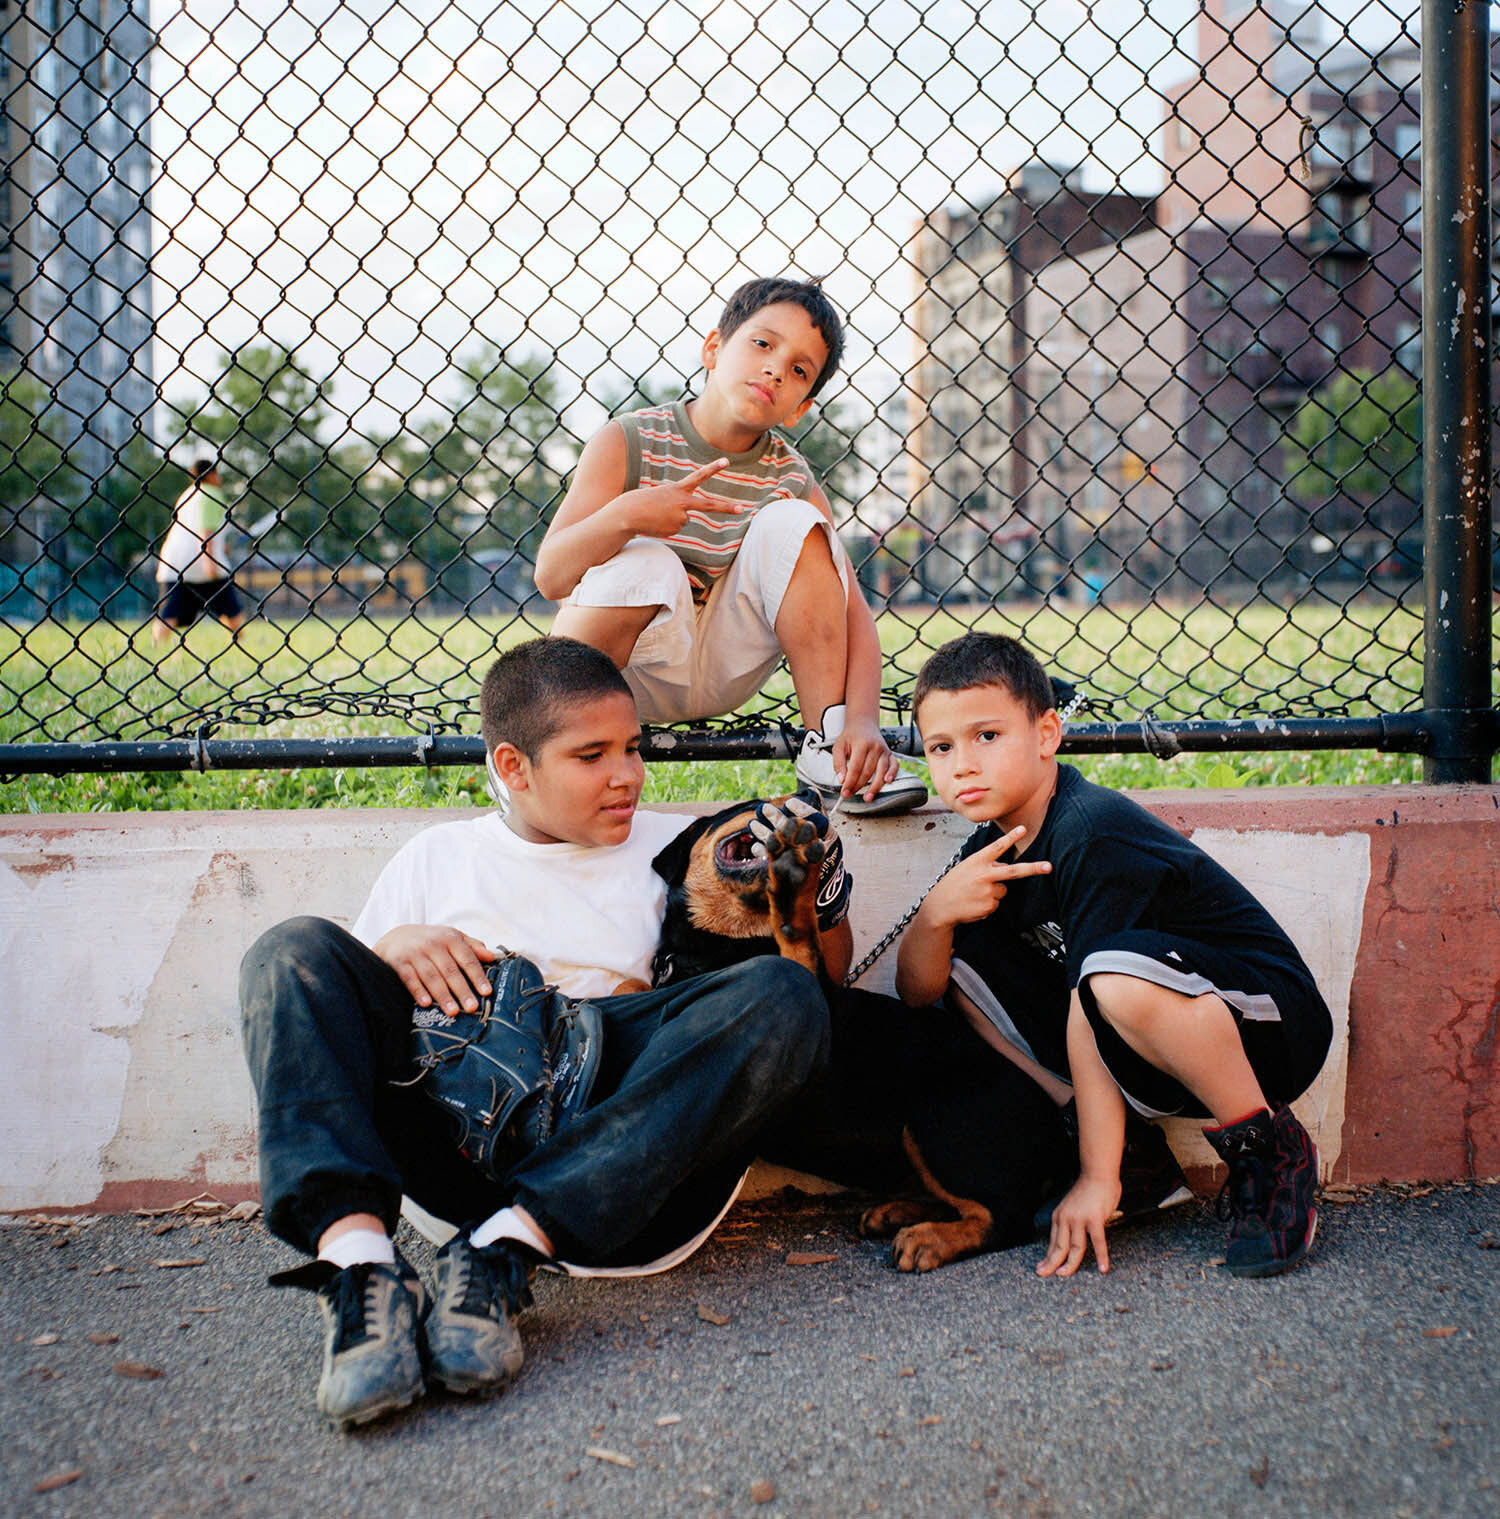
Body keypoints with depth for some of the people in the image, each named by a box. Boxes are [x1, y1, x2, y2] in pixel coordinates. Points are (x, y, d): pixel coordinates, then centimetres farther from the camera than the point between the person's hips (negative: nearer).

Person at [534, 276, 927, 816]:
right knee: (646, 564, -34)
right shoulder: (628, 443, -10)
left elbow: (853, 612, -11)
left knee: (793, 523, -17)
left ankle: (827, 743, -12)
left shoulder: (790, 482, -4)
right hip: (636, 668, -3)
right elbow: (550, 577, -20)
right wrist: (623, 516, -39)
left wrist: (862, 721, -28)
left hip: (724, 677, 3)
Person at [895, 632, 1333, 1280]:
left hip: (1270, 1019, -8)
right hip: (1160, 1055, 8)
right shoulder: (994, 848, 3)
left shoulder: (1093, 835, -23)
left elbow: (1089, 1010, -27)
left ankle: (1270, 1152, -15)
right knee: (962, 955, 0)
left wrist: (1097, 1179, -28)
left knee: (1120, 973, -39)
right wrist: (936, 911, -19)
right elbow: (917, 990, 3)